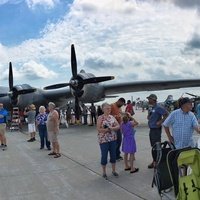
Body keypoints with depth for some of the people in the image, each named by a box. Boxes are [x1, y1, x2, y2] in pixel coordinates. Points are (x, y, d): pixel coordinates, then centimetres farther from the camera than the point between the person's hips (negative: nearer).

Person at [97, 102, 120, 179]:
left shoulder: (112, 117, 6)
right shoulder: (100, 118, -8)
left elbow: (118, 126, 1)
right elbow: (99, 129, -14)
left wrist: (112, 128, -17)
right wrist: (107, 129, -23)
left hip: (113, 139, 5)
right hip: (103, 140, -4)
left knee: (113, 155, 12)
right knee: (104, 156, 4)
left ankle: (113, 170, 28)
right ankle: (104, 172, 18)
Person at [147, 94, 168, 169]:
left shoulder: (158, 107, -16)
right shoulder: (150, 108, 11)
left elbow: (166, 114, -22)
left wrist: (160, 122, -20)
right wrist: (149, 118, 9)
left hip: (156, 129, -9)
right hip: (151, 129, 9)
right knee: (153, 146, 16)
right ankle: (154, 161, 27)